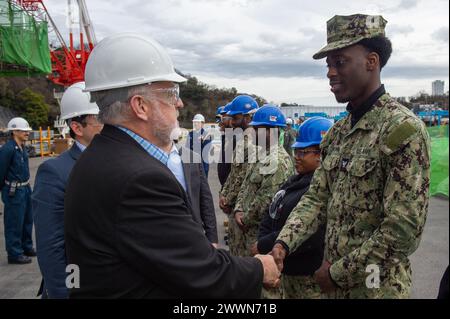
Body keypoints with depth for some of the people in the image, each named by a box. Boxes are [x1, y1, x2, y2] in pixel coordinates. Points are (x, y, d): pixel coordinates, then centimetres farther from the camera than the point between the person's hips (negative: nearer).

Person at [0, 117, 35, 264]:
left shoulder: (22, 147, 7)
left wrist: (26, 186, 14)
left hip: (26, 188, 9)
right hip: (14, 191, -9)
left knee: (27, 220, 19)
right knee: (14, 223, 2)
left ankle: (27, 247, 34)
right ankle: (14, 254, 13)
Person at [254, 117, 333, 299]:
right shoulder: (294, 182, 9)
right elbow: (270, 218, 11)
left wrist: (264, 245, -18)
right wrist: (262, 244, -7)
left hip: (309, 278, -8)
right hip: (285, 270, 8)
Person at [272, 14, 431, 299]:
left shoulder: (403, 129, -19)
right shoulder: (339, 132, 6)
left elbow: (405, 229, -23)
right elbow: (317, 198, 5)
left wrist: (338, 272, -16)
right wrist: (283, 244, -10)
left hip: (375, 287, -7)